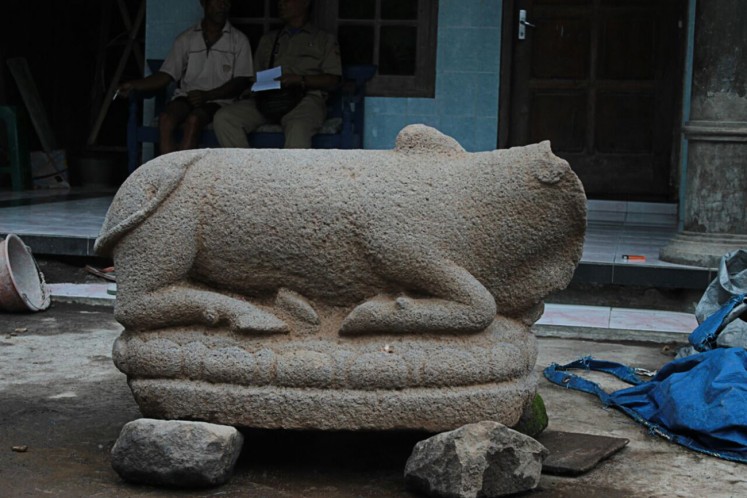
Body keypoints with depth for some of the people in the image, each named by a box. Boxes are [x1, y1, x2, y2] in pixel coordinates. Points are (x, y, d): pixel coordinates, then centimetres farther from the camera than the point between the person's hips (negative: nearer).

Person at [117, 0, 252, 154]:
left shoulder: (239, 40, 8)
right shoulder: (186, 39, 14)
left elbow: (241, 82, -1)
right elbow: (166, 75, 10)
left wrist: (207, 95, -15)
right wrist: (134, 85, -6)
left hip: (219, 101, -2)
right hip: (187, 97, 2)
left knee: (193, 120, -34)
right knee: (166, 119, -30)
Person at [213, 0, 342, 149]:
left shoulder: (325, 40, 19)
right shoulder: (268, 39, 32)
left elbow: (333, 80, 6)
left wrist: (299, 80, -11)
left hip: (305, 98, -4)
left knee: (298, 127, -40)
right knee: (223, 118, -24)